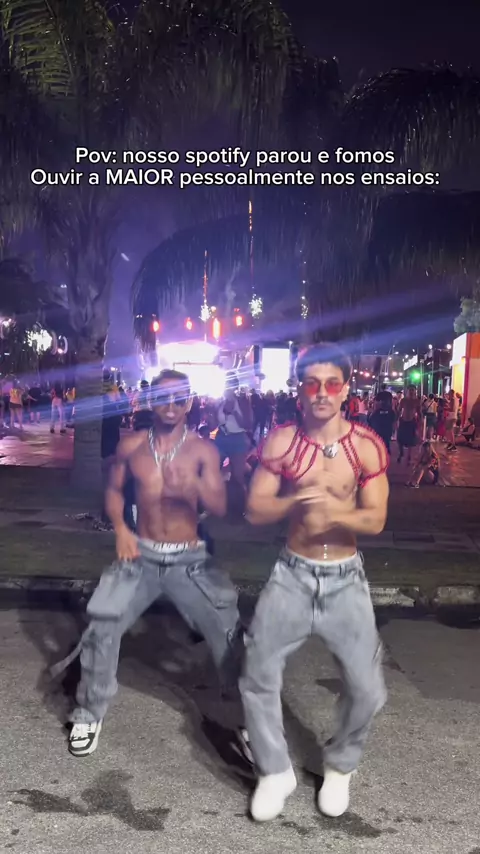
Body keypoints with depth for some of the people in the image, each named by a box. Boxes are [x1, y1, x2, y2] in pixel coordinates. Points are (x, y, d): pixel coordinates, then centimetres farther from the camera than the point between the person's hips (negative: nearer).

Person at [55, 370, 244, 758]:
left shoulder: (204, 450, -6)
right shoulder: (131, 445, 0)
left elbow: (220, 507, -12)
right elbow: (114, 489, 13)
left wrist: (195, 485, -33)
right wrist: (120, 528, -5)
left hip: (189, 559, -1)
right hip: (141, 555, 1)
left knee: (231, 635, -4)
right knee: (102, 627, -3)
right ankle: (90, 713, 19)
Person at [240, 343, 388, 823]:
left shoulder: (367, 446, -9)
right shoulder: (281, 441, -9)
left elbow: (376, 520, -10)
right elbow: (254, 511, -10)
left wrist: (337, 513, -30)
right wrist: (296, 502, -29)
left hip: (345, 579, 0)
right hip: (292, 575, 1)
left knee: (367, 689, 1)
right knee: (258, 677, 3)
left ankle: (340, 767, 31)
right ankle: (275, 772, 26)